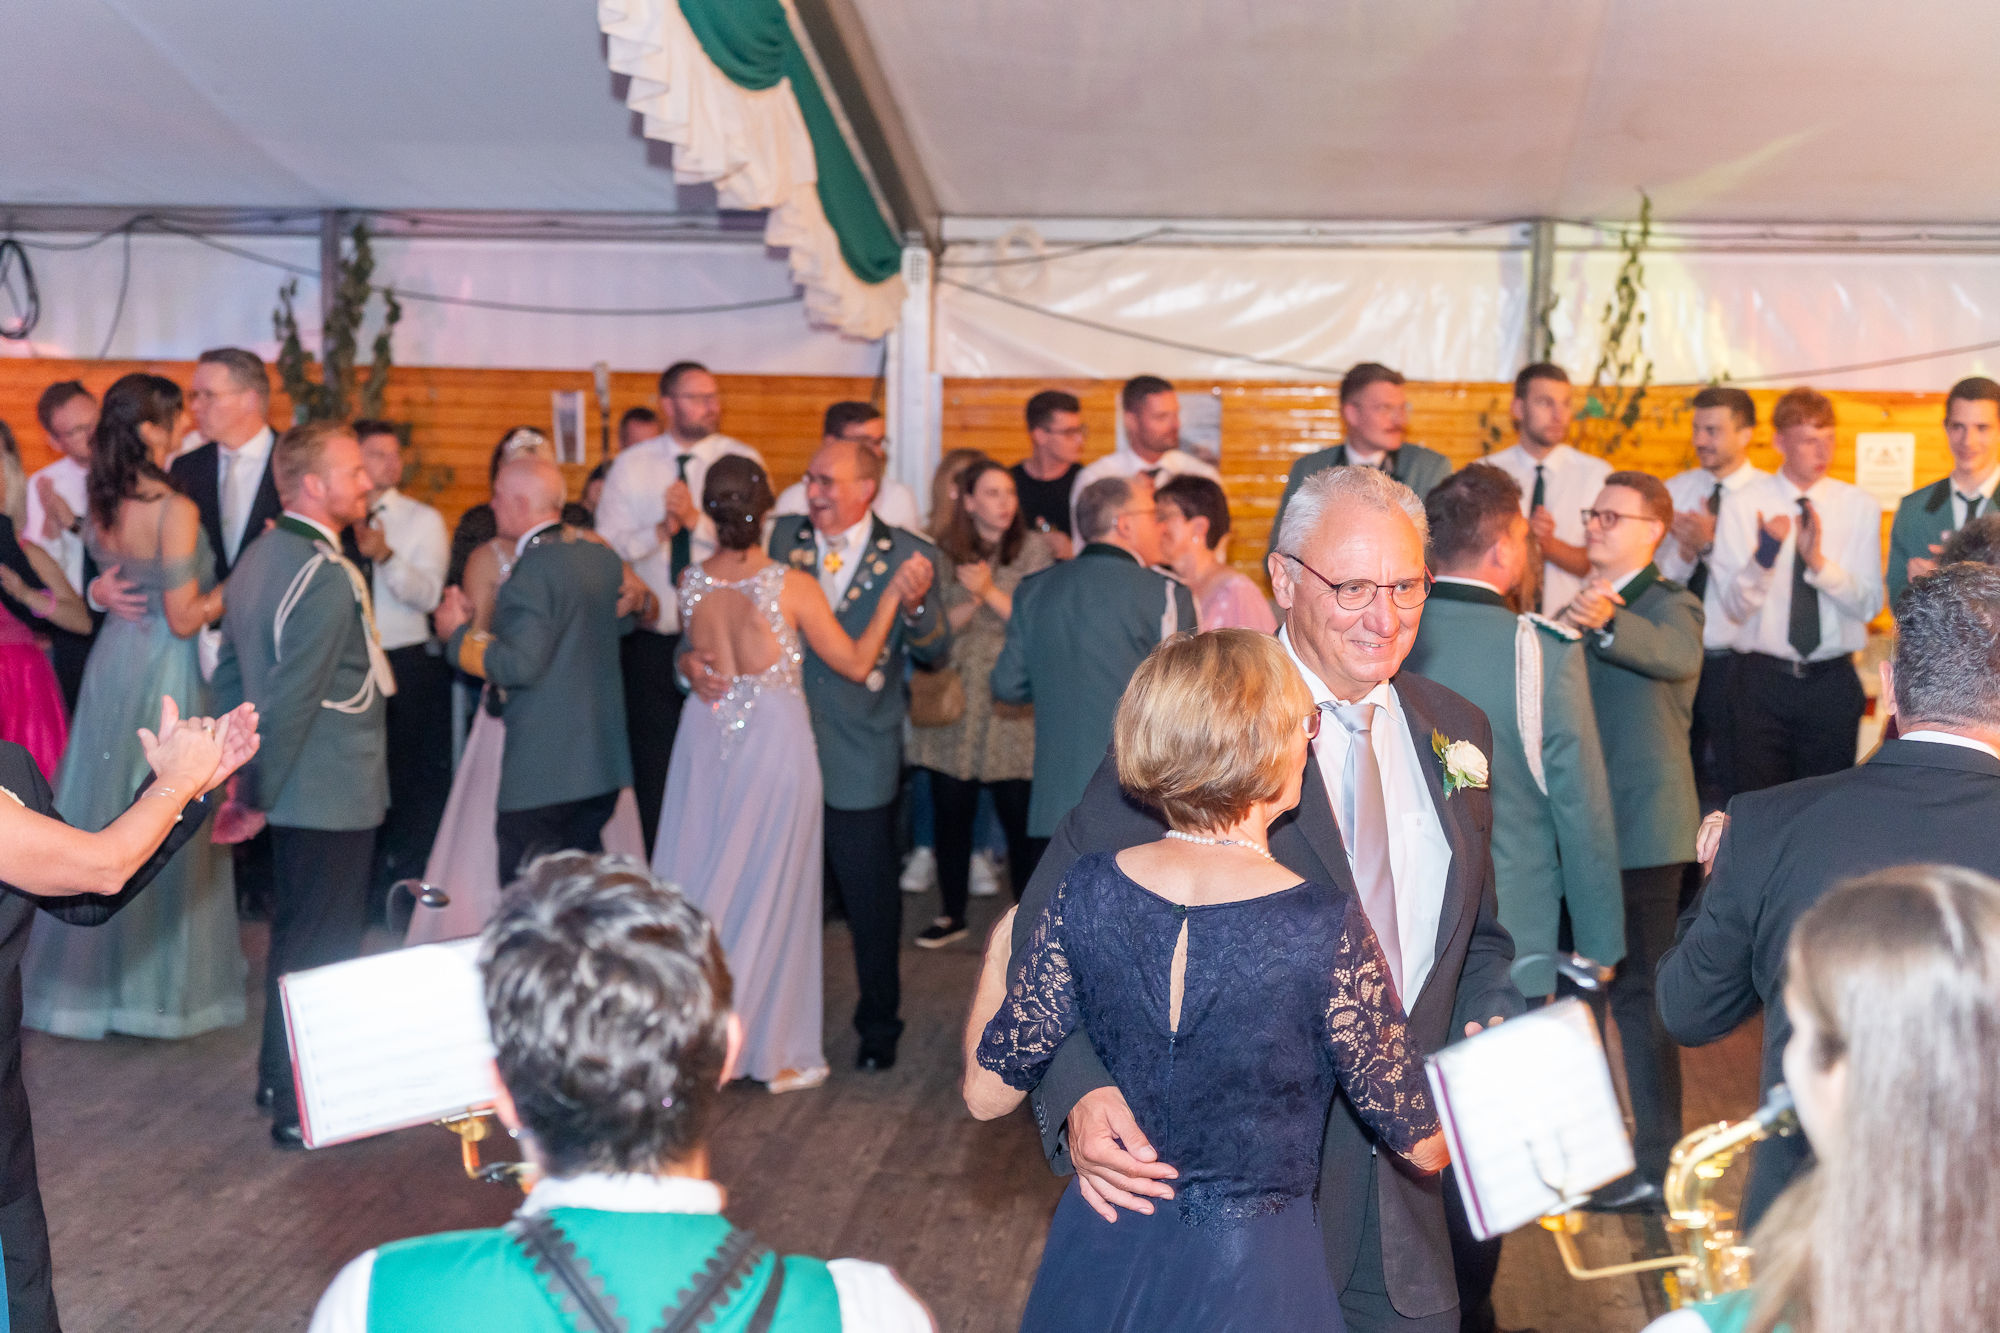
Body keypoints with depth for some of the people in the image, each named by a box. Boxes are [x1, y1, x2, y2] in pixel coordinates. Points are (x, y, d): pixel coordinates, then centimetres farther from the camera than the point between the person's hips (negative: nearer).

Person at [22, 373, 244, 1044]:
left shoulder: (100, 507, 2)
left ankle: (91, 967, 29)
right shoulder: (175, 511, -20)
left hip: (113, 660, 7)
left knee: (105, 812, 17)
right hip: (164, 670, -7)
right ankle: (165, 979, 17)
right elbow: (184, 618, -19)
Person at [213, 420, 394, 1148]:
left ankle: (279, 1076, 35)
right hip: (332, 794, -10)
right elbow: (291, 701, -25)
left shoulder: (259, 556, 8)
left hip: (295, 790, 10)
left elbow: (230, 671, 14)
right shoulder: (327, 577, -22)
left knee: (293, 933, 21)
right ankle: (302, 1108, 11)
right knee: (322, 948, 1)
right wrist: (261, 788, -15)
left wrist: (247, 773, 17)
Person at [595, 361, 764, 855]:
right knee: (654, 770, 9)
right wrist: (661, 529, -18)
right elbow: (607, 546, -3)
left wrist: (697, 521, -23)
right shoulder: (631, 466, 3)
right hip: (650, 642, 2)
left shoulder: (742, 460, -2)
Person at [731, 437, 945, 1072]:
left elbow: (935, 652, -9)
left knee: (871, 900, 10)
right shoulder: (782, 537, 2)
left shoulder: (908, 554, -6)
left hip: (860, 758, -3)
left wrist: (917, 604, -29)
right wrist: (692, 655, -15)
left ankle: (878, 1026, 30)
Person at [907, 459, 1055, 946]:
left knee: (1019, 815, -2)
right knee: (951, 811, 7)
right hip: (953, 701, 2)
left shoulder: (1034, 549, 0)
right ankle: (952, 914, 22)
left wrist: (990, 592, -14)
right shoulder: (945, 553, 5)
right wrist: (971, 601, -15)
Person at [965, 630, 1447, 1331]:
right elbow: (1424, 1147, -12)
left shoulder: (1085, 891, -14)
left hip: (1100, 1260, 3)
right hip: (1254, 1275, -3)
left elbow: (987, 1091, -4)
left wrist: (1001, 948, 11)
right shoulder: (1328, 927, -23)